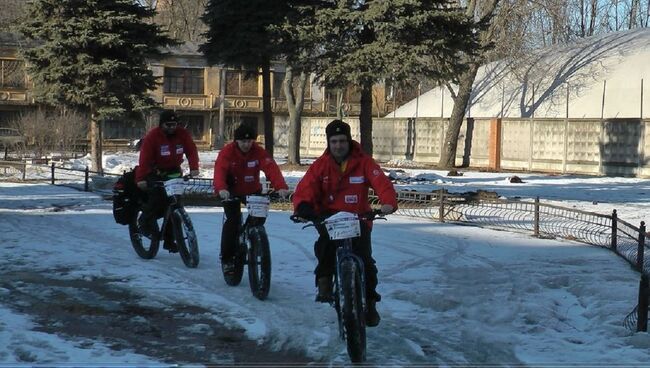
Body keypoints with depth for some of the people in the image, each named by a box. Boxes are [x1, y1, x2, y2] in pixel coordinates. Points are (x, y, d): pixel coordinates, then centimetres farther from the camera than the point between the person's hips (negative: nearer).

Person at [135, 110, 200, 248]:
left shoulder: (182, 134, -7)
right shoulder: (152, 136, -17)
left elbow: (191, 151, -10)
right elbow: (144, 158, -22)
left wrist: (194, 168, -27)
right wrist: (140, 178, -30)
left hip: (174, 172, 3)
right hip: (155, 173, -3)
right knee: (157, 197, -24)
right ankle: (145, 223, 1)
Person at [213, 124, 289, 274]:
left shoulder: (259, 152, -17)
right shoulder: (227, 152, -21)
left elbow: (271, 168, -31)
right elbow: (219, 170, -35)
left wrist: (281, 187, -48)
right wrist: (221, 189, -56)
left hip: (252, 190, 3)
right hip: (231, 191, -2)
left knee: (260, 216, -13)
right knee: (232, 220, -18)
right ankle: (227, 258, -7)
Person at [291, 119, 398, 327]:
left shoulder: (363, 162, -3)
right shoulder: (321, 165, 0)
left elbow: (381, 182, -16)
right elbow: (305, 188, -11)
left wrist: (388, 202, -38)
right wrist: (302, 207, -34)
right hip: (329, 215, 0)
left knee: (364, 260, -11)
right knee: (326, 240, -34)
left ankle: (369, 302, 11)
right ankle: (324, 279, -17)